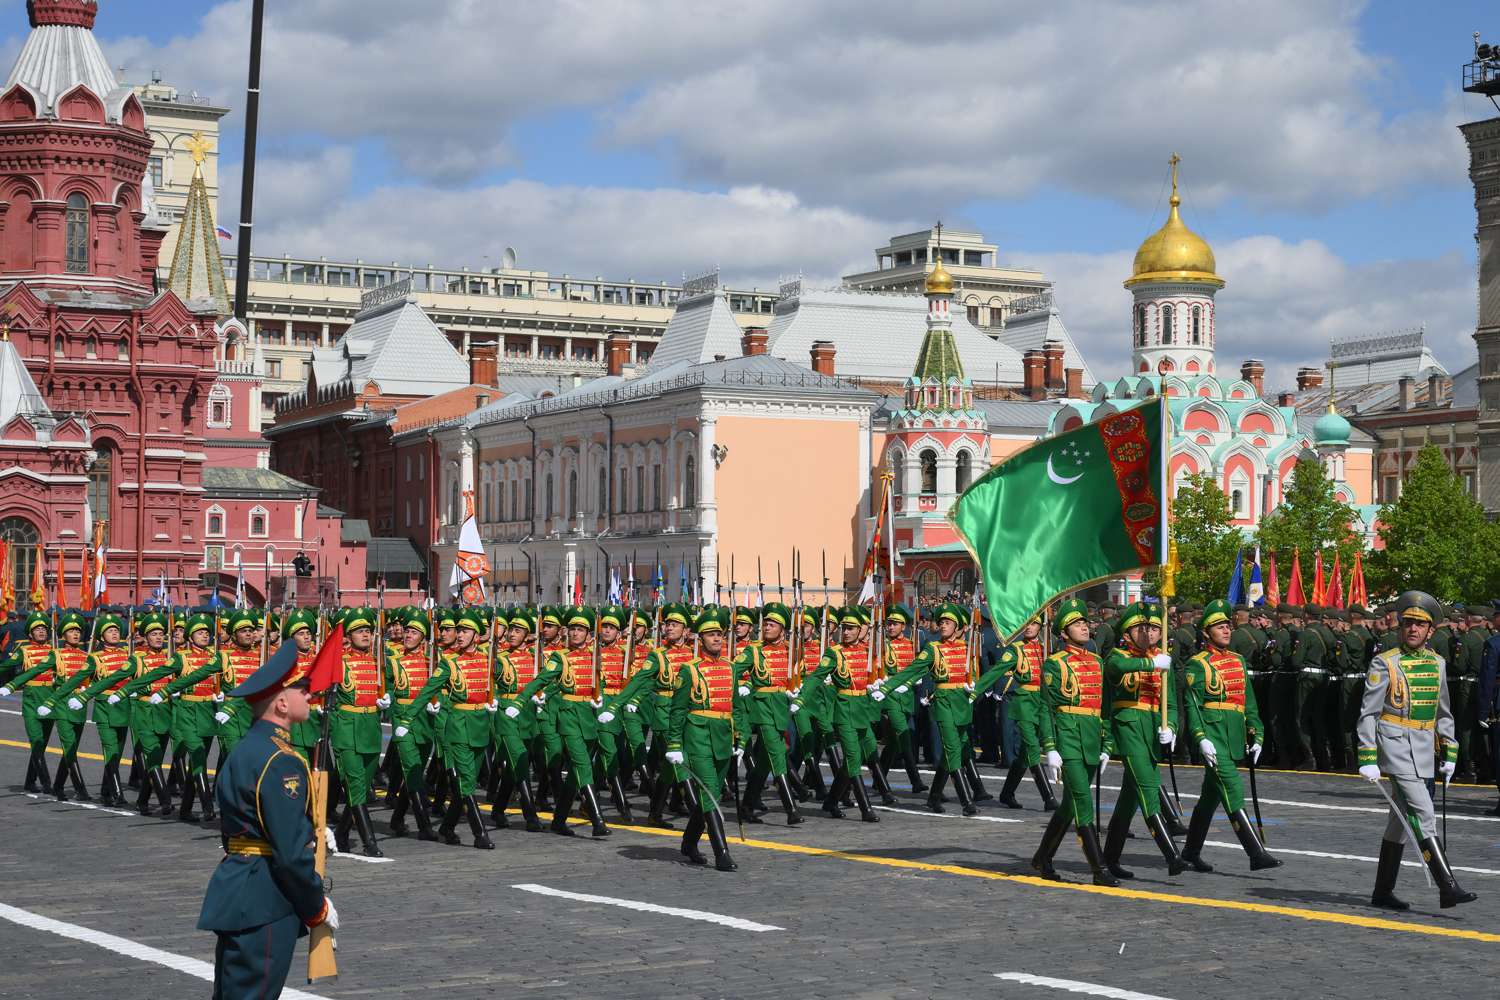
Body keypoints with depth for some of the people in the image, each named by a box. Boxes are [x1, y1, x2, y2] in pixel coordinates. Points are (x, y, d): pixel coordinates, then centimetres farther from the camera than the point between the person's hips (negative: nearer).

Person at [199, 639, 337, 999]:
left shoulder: (246, 748, 13)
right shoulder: (281, 761, -18)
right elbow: (290, 851, -20)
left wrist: (310, 830, 17)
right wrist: (318, 907, -9)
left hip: (236, 898, 10)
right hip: (265, 906, -10)